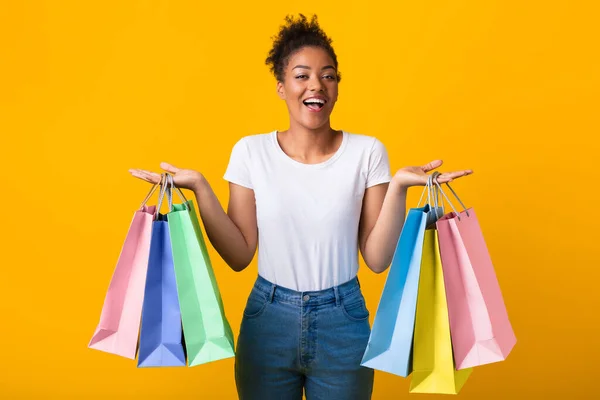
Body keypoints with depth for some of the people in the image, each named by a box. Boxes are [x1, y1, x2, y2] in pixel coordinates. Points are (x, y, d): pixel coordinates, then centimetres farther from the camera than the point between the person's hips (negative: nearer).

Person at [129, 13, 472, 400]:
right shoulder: (251, 151, -5)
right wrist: (200, 187, -13)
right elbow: (239, 255, -4)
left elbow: (378, 259, -7)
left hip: (343, 323, 0)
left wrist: (398, 187, -19)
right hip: (268, 319, 1)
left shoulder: (367, 151, -6)